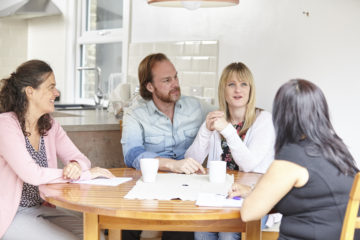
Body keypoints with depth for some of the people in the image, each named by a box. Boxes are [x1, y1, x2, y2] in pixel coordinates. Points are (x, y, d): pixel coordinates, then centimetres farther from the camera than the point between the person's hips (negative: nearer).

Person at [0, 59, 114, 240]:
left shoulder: (49, 126, 7)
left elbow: (79, 158, 5)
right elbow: (31, 174, -25)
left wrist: (76, 166, -22)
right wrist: (85, 175, -19)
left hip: (41, 208, 7)